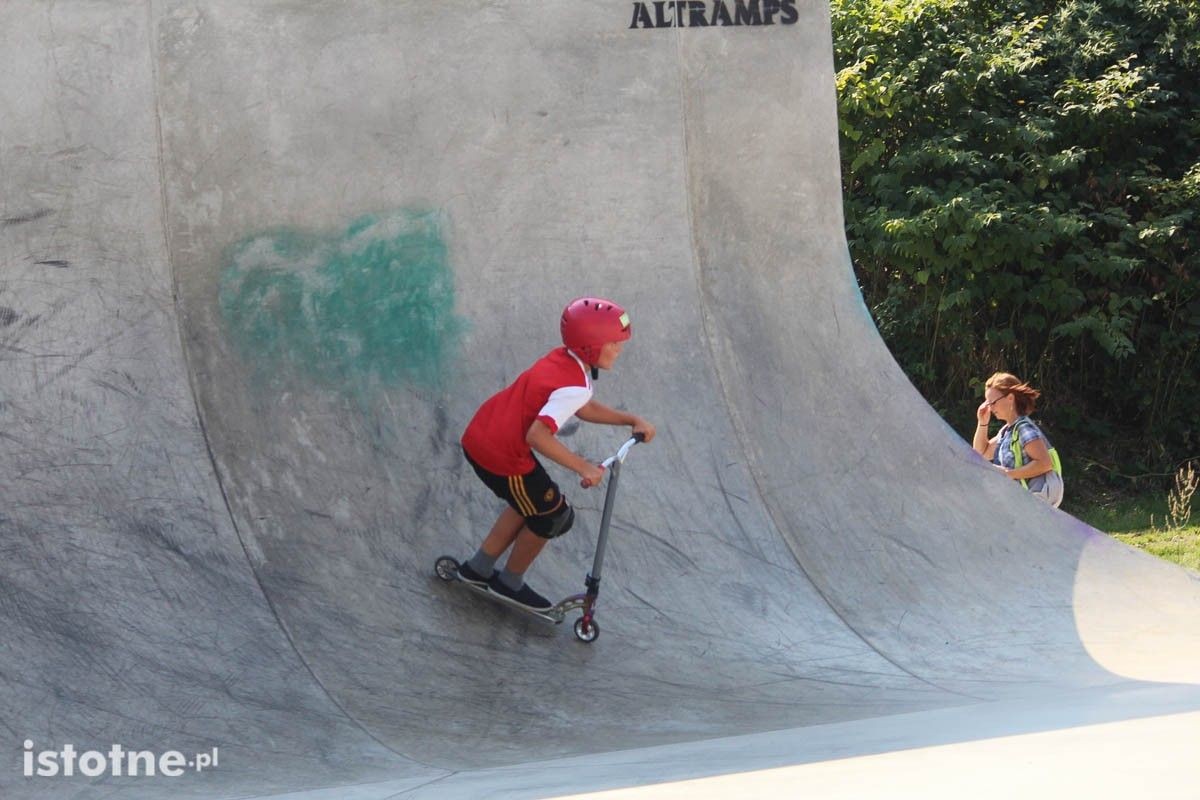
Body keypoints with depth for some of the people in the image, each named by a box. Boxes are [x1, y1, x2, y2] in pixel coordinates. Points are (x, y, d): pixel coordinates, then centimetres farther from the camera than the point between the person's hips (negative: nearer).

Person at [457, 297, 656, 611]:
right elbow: (537, 436, -34)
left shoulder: (562, 359, 5)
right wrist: (583, 467, -28)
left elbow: (582, 408, 19)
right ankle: (511, 583, 30)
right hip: (502, 457, -9)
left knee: (531, 502, 29)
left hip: (477, 439, 9)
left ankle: (479, 568, 37)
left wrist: (631, 420, 12)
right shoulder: (573, 386, -24)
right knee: (553, 516, 12)